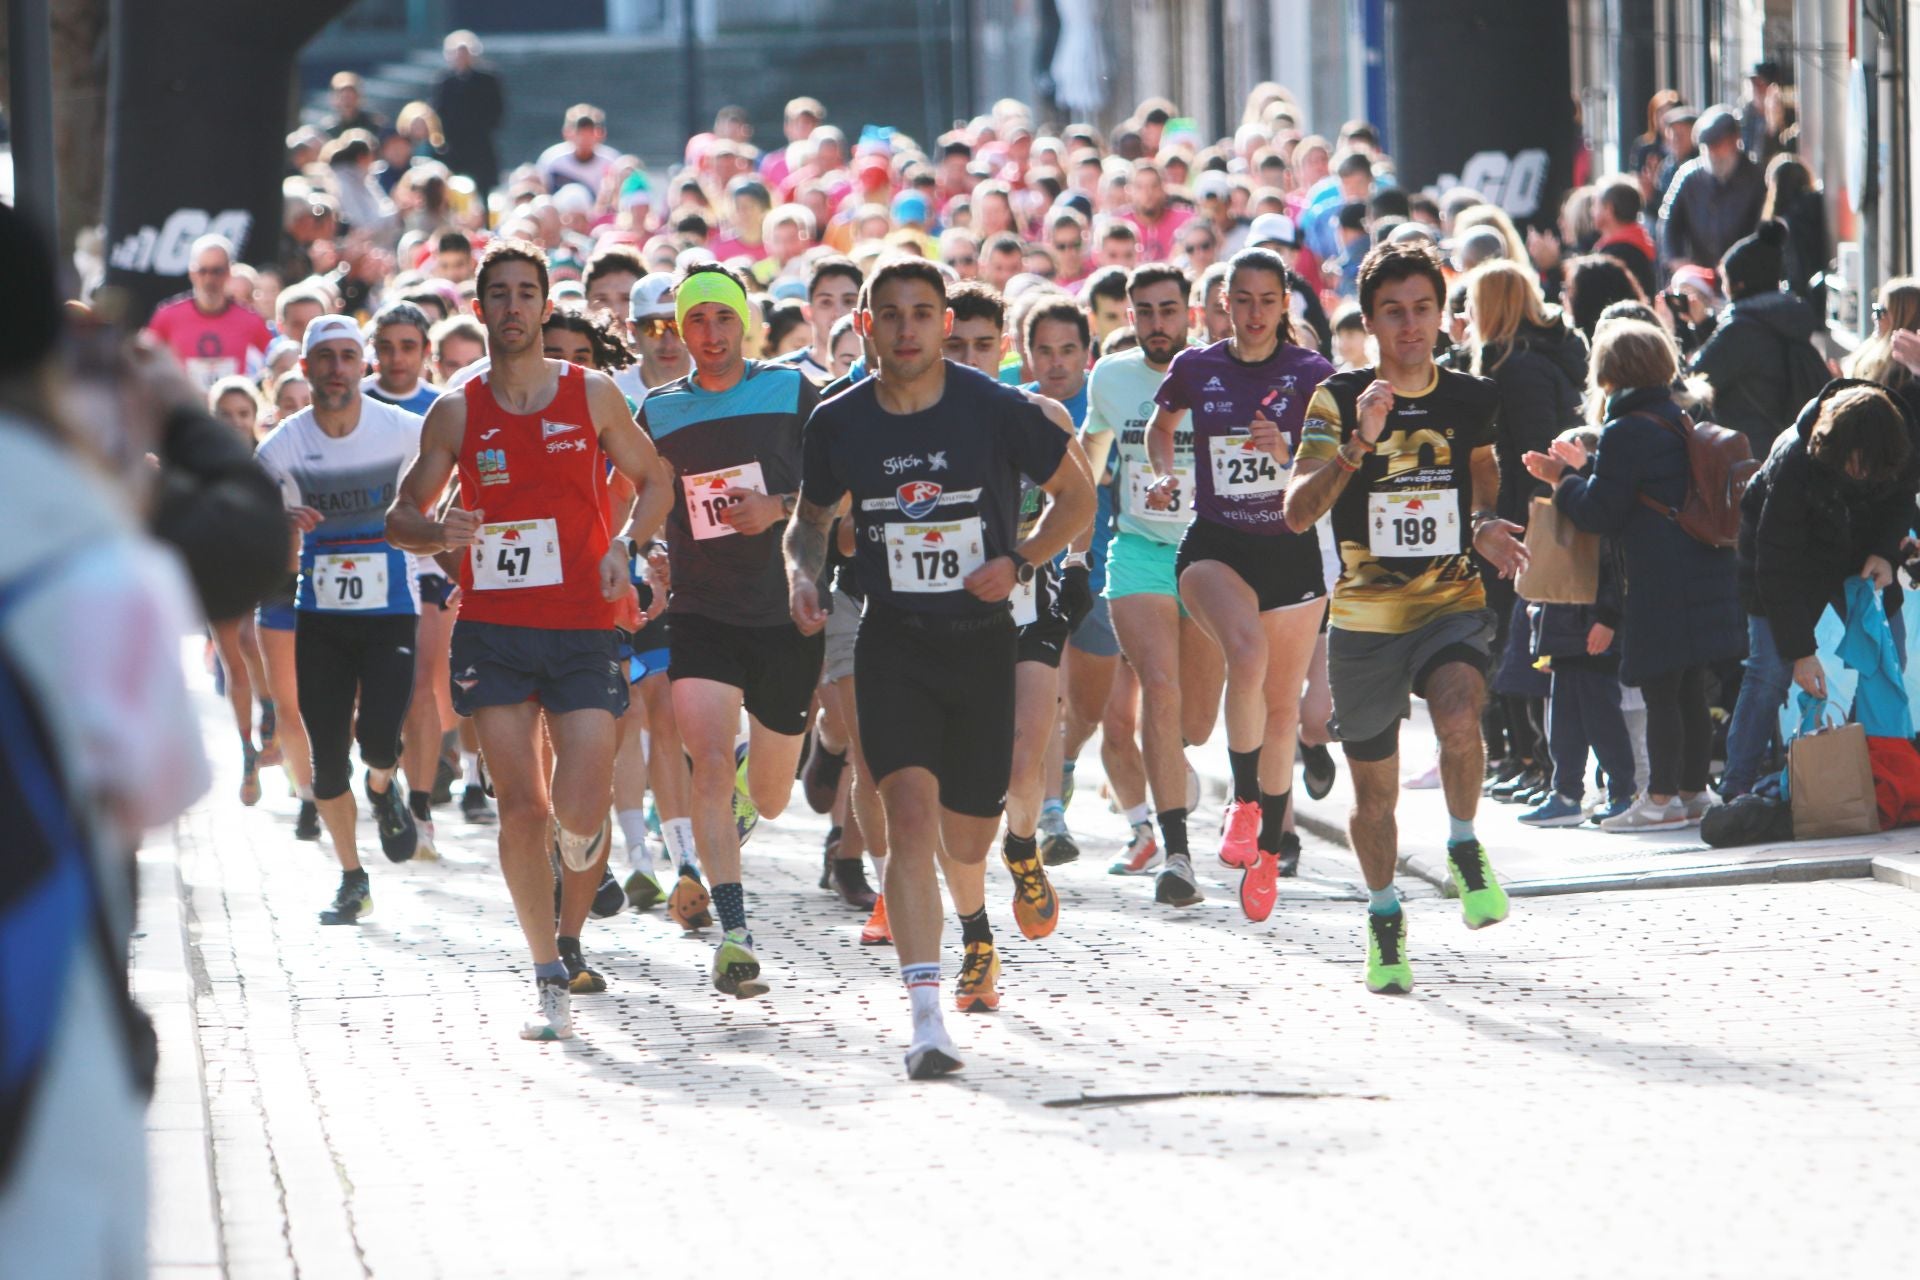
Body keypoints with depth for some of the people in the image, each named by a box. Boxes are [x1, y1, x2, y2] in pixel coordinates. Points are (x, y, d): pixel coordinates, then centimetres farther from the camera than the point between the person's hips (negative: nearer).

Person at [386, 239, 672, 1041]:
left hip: (582, 631, -1)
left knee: (578, 808, -11)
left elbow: (652, 481, 14)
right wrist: (436, 532, -14)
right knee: (519, 808, -3)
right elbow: (400, 517, 9)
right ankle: (549, 981, 6)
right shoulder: (457, 412, 4)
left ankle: (582, 836, 28)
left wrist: (625, 548, -4)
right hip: (493, 631, 1)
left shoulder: (592, 396, 3)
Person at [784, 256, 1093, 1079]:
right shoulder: (838, 424, -2)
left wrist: (1019, 563, -10)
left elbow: (1075, 497, 5)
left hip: (982, 641, 0)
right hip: (892, 642, 0)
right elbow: (812, 516, 16)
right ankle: (926, 1017, -23)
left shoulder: (997, 411, -8)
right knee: (911, 817, -19)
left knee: (966, 843, 8)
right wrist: (801, 570, -6)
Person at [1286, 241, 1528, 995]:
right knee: (1374, 792, 10)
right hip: (1364, 619, 0)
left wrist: (1484, 528, 4)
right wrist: (1357, 444, -30)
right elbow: (1297, 510, -16)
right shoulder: (1338, 401, -5)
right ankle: (1384, 918, 35)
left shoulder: (1472, 398, 3)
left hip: (1453, 604, 0)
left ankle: (1465, 849, -4)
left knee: (1460, 721, -31)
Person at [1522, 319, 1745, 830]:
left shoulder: (1626, 432, -13)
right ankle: (1694, 789, 18)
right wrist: (1583, 467, 27)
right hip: (1702, 573, 9)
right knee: (1690, 690, 13)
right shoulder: (1680, 422, 13)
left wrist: (1562, 479, 6)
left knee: (1659, 691, -6)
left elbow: (1601, 512, -10)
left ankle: (1662, 798, -5)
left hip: (1659, 584, -9)